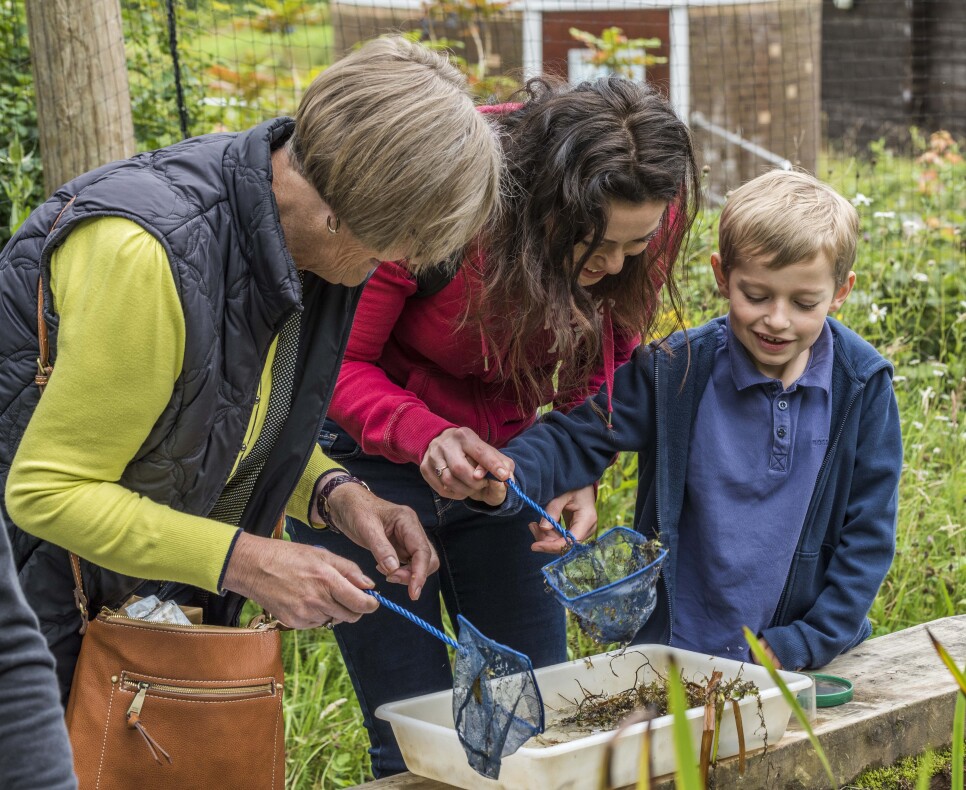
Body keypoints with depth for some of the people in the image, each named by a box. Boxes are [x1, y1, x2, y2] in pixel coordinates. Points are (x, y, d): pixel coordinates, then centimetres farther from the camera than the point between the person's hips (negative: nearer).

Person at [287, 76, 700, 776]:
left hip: (501, 459, 4)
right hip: (370, 458, -4)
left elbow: (601, 370, 2)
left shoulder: (643, 222, -17)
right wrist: (424, 436, -37)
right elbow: (339, 364, -18)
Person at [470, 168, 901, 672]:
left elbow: (868, 534, 3)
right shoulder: (677, 371, -3)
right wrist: (506, 478, -26)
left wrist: (801, 645, -4)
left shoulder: (863, 387, -1)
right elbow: (579, 436, -4)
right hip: (678, 648, -1)